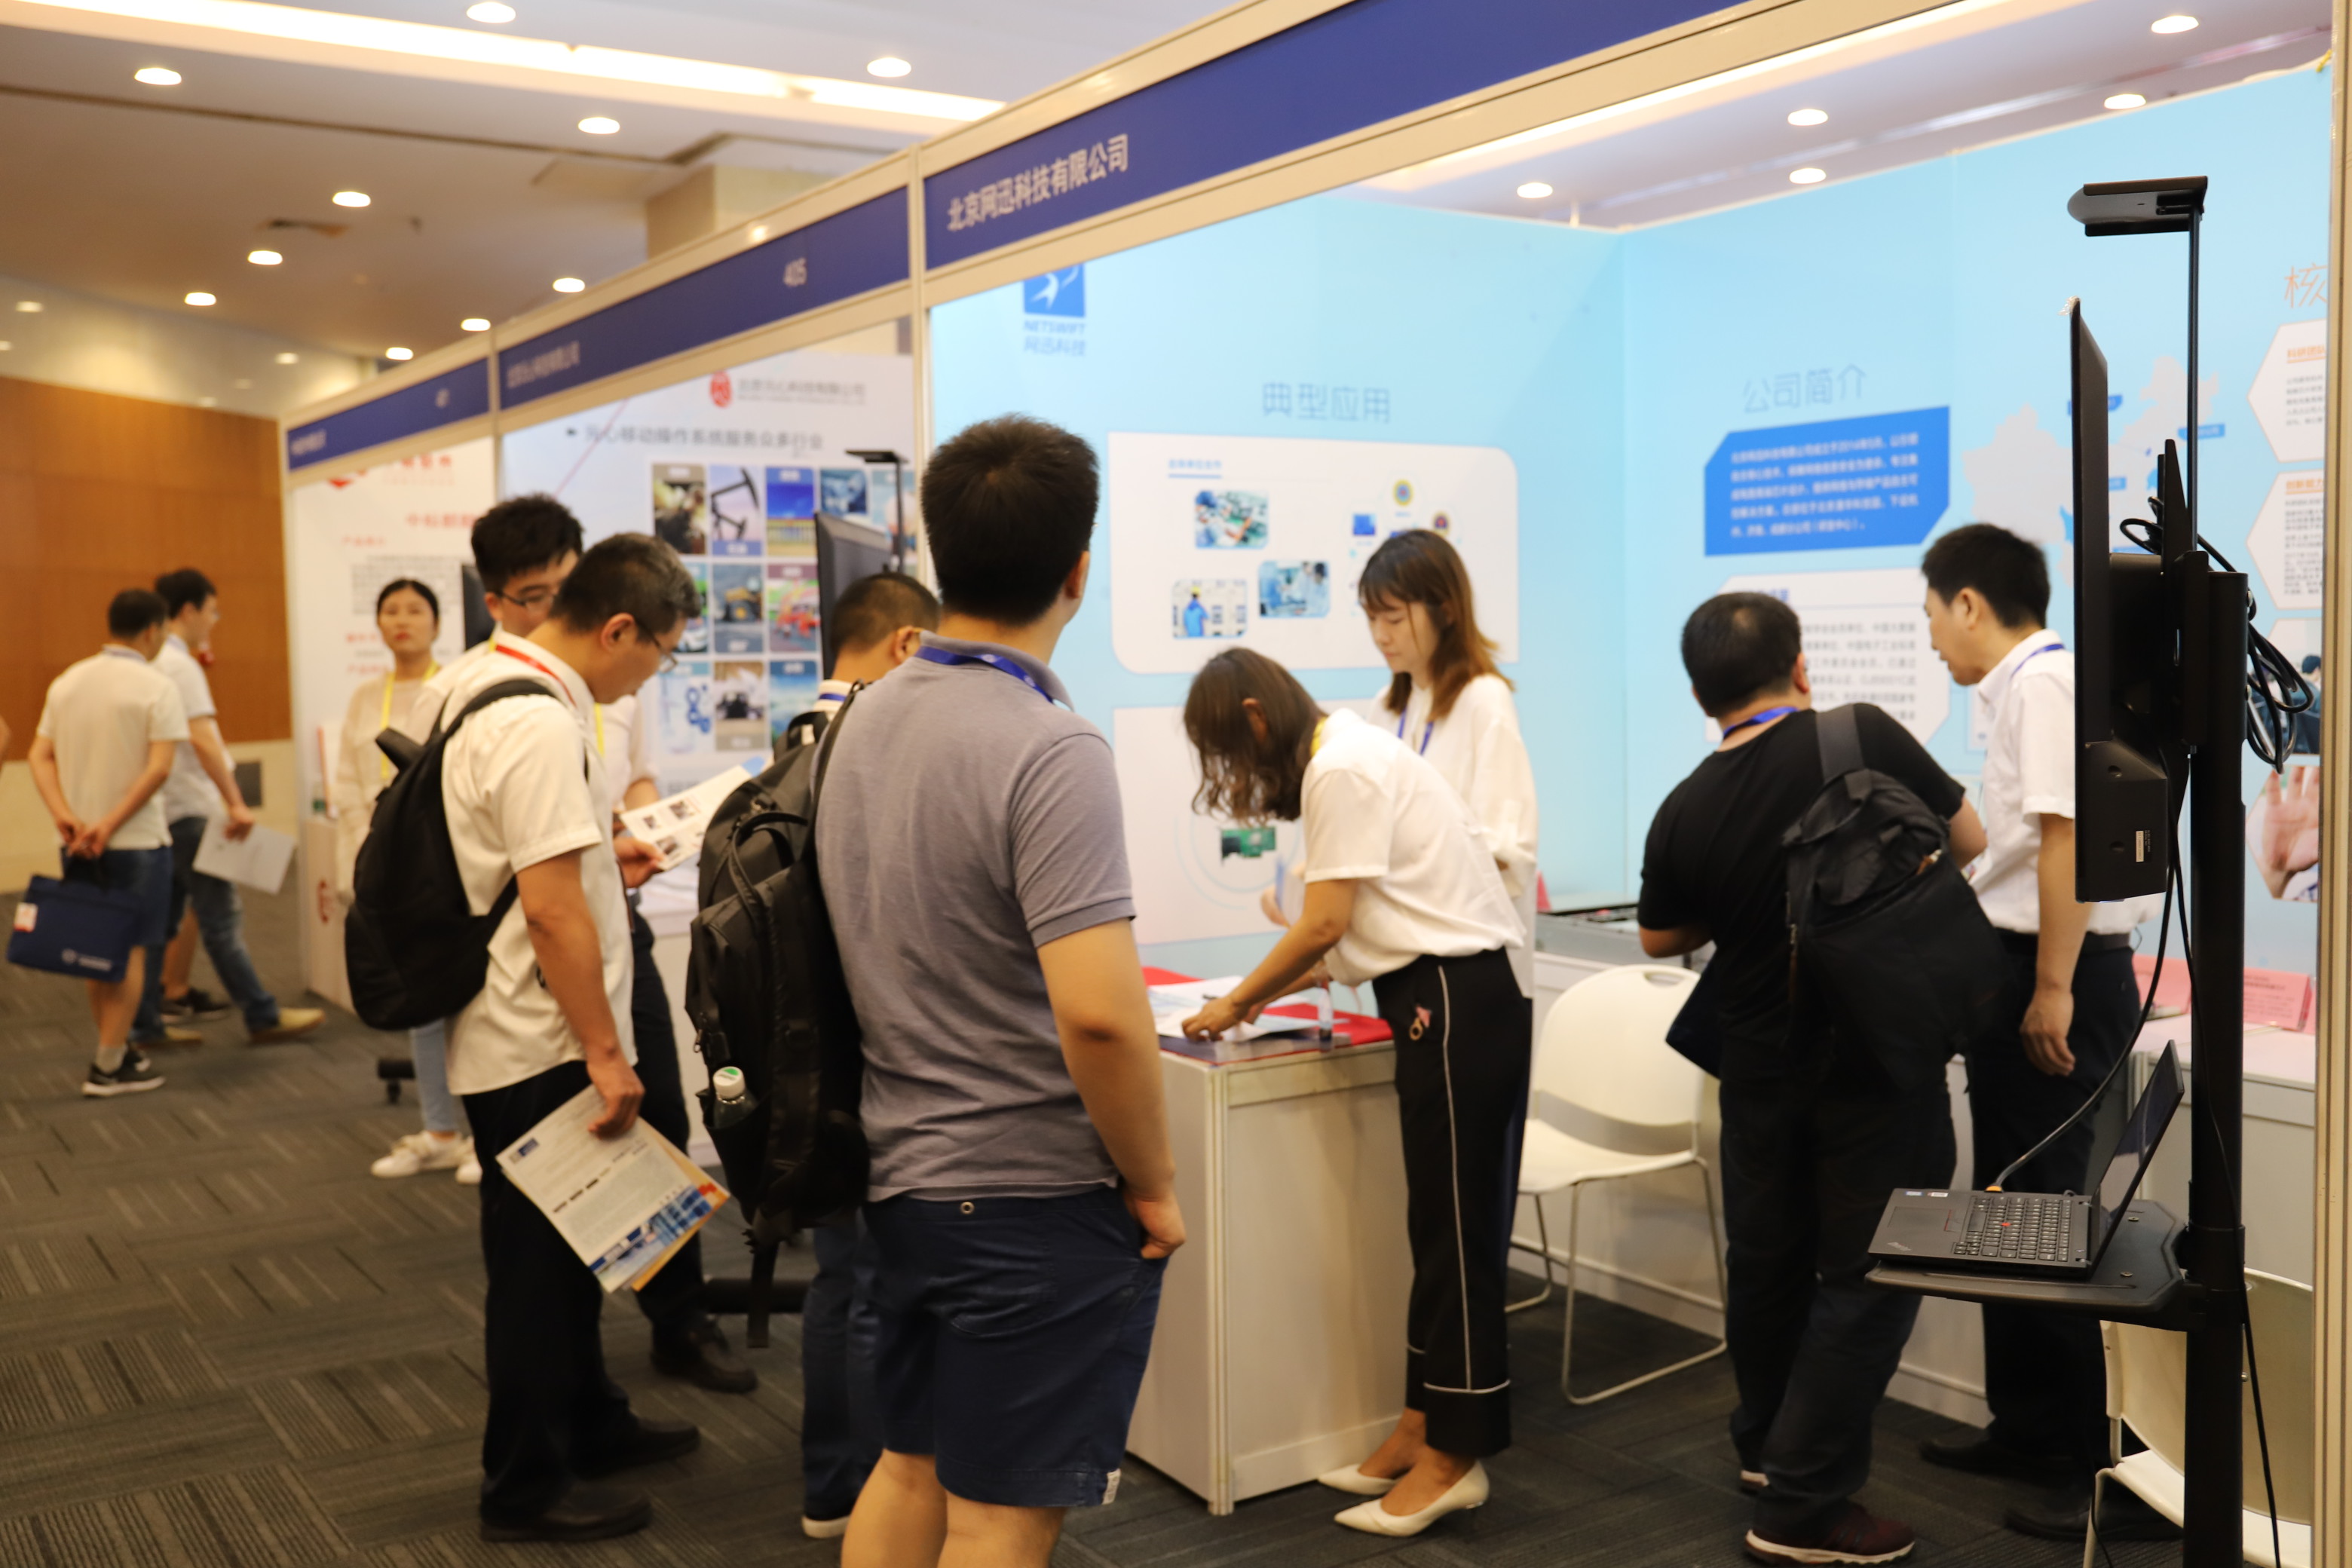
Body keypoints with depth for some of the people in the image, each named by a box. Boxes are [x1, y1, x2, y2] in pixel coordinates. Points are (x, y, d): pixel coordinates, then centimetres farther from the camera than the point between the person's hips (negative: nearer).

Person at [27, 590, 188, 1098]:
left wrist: (64, 815, -6)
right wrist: (110, 825, -17)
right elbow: (159, 767, -19)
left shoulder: (67, 681, 9)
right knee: (131, 950, 1)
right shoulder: (156, 687, -10)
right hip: (138, 841, -6)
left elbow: (40, 756, 3)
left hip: (79, 842, 6)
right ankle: (110, 1066, 1)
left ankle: (116, 1050, 24)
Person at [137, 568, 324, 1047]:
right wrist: (236, 804, -23)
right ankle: (262, 1017, 3)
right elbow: (202, 740, -23)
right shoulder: (180, 666, -15)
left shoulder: (150, 663, 12)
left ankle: (143, 1022, 15)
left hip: (162, 809, 9)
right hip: (189, 810, -9)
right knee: (222, 917, -3)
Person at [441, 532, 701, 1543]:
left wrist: (598, 863, 14)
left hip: (520, 1041, 10)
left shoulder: (485, 684, 9)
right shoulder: (539, 724, -23)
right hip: (538, 1052, -10)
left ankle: (591, 1424, 38)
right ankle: (527, 1489, 19)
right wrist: (605, 1054, -21)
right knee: (540, 1263, 4)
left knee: (566, 1245, 22)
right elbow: (549, 907, -26)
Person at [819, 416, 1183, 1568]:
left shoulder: (866, 718, 4)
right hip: (1036, 1199, -7)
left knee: (909, 1467, 21)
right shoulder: (1049, 752, -22)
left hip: (901, 1172, 8)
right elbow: (1097, 1014, -28)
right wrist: (1152, 1186, -14)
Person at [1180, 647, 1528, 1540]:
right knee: (1439, 1223, 12)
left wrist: (1237, 1004, -2)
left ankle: (1454, 1458, 7)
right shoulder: (1348, 756, 16)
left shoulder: (1342, 768, -13)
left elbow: (1326, 925, -14)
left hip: (1456, 1003, -10)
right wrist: (1264, 993, 11)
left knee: (1455, 1229, -2)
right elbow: (1355, 932, 14)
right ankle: (1422, 1426, 20)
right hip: (1453, 1000, 10)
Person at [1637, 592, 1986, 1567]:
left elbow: (1661, 938, 8)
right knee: (1871, 1275, 5)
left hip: (1761, 1065, 4)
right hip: (1879, 1059, -4)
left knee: (1768, 1260, 19)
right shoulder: (1864, 737, -15)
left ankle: (1767, 1449, 40)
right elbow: (1967, 841, -1)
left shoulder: (1685, 813, -7)